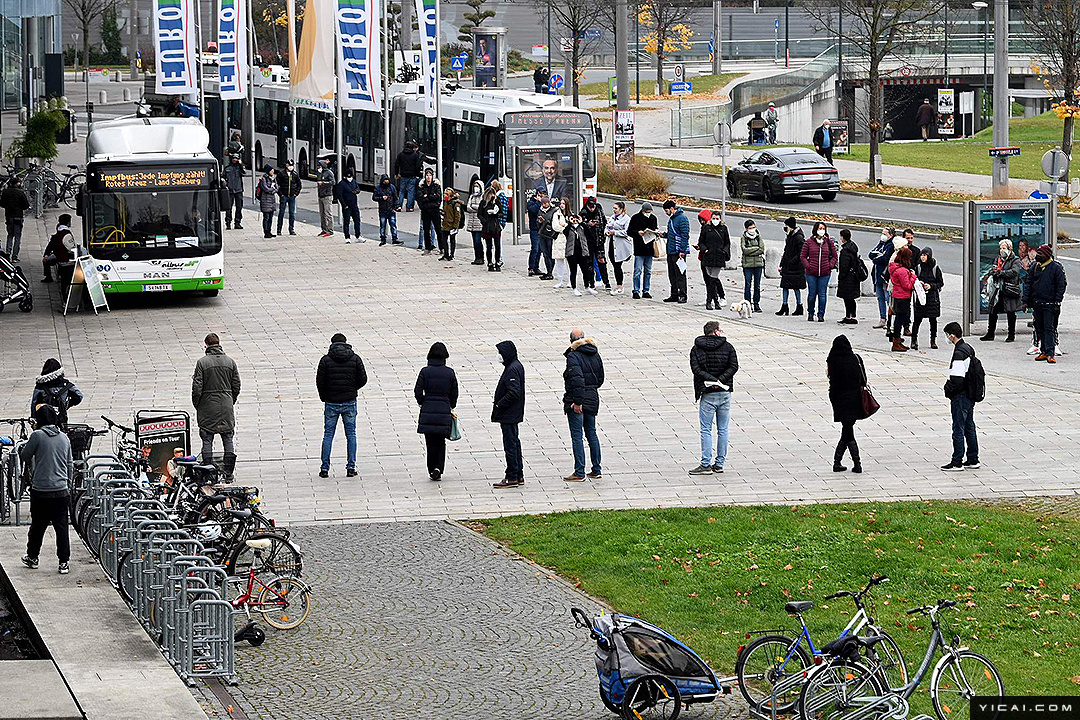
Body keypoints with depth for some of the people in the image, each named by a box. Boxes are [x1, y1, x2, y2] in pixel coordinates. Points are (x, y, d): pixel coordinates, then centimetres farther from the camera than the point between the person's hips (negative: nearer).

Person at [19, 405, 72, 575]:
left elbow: (25, 457, 1)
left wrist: (23, 447, 23)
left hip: (40, 490, -3)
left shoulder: (37, 435, -9)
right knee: (62, 527, 4)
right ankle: (63, 562, 2)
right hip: (61, 490, 3)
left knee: (37, 525, 12)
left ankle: (32, 557, 26)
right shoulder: (64, 438, 6)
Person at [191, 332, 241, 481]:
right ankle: (228, 474, 9)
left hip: (208, 407, -3)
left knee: (207, 441, 4)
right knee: (228, 439, 9)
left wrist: (196, 405, 3)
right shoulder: (230, 362, 1)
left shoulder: (202, 362, -10)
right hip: (226, 405, 3)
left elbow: (197, 388, -12)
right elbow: (236, 387, 4)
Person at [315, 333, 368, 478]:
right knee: (351, 434, 9)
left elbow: (320, 382, -7)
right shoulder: (355, 358, -1)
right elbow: (363, 379, -1)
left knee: (328, 435, 6)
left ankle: (325, 468, 3)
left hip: (331, 403, -1)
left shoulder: (326, 360, -5)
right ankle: (351, 467, 5)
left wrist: (324, 397, 9)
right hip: (350, 402, 1)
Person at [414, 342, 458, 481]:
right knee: (441, 442, 11)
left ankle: (432, 470, 7)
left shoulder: (425, 371, -5)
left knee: (431, 442, 8)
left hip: (427, 411, -1)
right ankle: (438, 468, -3)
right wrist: (451, 407, 20)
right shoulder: (450, 373, -1)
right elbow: (454, 393, 5)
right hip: (444, 411, 1)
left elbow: (418, 391, -6)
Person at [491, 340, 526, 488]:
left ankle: (512, 477, -3)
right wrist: (499, 406, 12)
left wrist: (498, 406, -18)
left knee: (510, 445, -6)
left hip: (509, 415, -11)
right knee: (514, 443, 16)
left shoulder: (512, 369, -19)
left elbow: (513, 393, -26)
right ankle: (519, 475, 22)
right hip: (514, 414, 11)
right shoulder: (517, 366, 12)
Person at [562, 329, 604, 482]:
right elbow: (600, 378, 15)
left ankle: (579, 473, -5)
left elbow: (577, 379, -24)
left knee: (577, 435, -4)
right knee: (591, 433, 15)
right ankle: (596, 470, 19)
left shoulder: (573, 356, -14)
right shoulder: (595, 355, 9)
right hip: (593, 399, 7)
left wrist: (577, 401, -23)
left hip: (576, 401, -7)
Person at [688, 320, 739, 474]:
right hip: (725, 392, 2)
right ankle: (720, 463, 13)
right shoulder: (727, 347, 3)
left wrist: (712, 380, -15)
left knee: (706, 430, 0)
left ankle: (706, 464, -4)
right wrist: (720, 380, -13)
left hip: (708, 394, -2)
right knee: (723, 430, 10)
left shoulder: (696, 349, 0)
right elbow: (734, 366, -8)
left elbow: (695, 368, -12)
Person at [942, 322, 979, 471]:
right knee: (969, 427, 15)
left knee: (958, 429, -2)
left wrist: (948, 390, -9)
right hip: (970, 394, 9)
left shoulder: (959, 353, -22)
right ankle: (973, 460, 20)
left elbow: (957, 379, -25)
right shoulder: (969, 349, 8)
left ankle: (957, 462, 3)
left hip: (960, 396, -9)